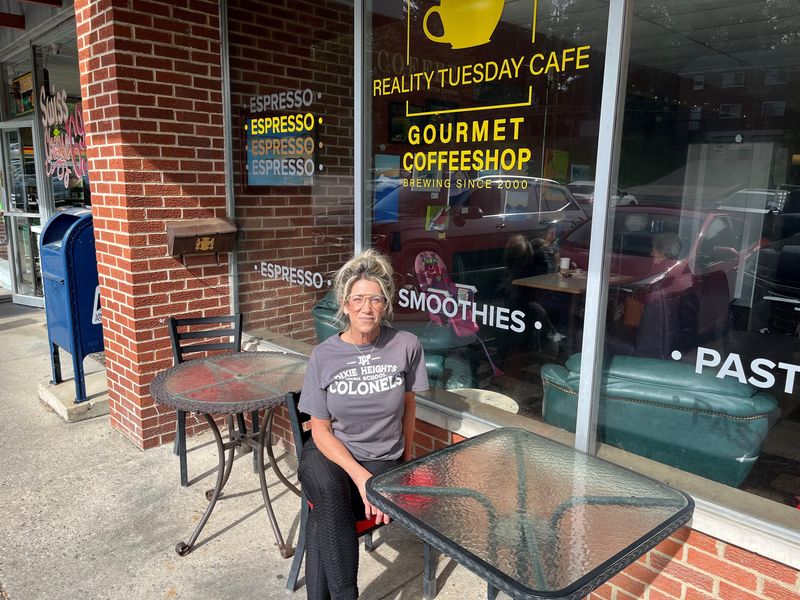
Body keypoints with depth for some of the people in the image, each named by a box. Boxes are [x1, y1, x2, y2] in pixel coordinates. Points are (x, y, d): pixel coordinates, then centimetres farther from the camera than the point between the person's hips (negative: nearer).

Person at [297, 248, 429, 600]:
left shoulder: (406, 346, -9)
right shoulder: (324, 356, -9)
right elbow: (321, 430, -6)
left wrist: (406, 461, 15)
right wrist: (360, 476, -20)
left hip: (383, 460, 0)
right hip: (331, 454, 1)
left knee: (324, 517, -27)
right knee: (330, 496, -33)